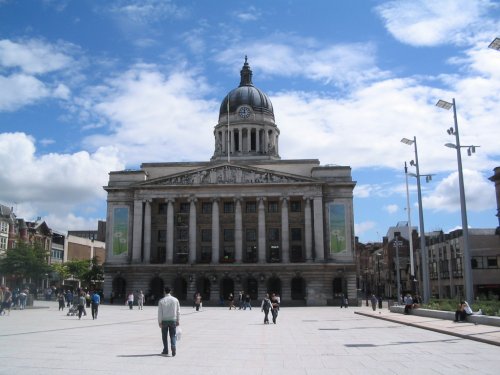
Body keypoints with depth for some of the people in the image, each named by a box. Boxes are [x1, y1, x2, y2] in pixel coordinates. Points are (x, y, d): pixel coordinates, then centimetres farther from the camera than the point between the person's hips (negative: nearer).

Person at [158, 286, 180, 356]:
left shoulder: (161, 301, -6)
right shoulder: (175, 300, 1)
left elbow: (160, 312, -6)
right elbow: (178, 311, 3)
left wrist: (159, 322, -1)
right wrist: (177, 321, 9)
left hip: (164, 321, -1)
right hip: (173, 320, 1)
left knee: (164, 336, 12)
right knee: (172, 335, 7)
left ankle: (165, 350, 16)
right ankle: (173, 346, -17)